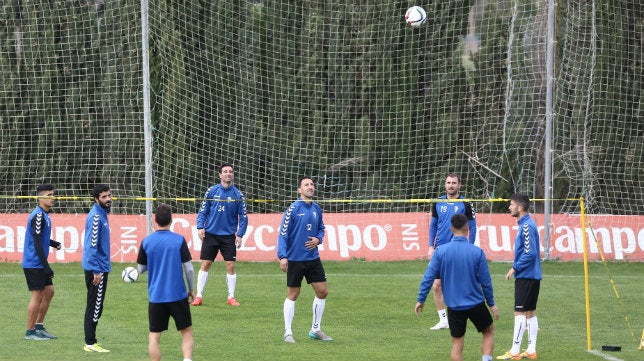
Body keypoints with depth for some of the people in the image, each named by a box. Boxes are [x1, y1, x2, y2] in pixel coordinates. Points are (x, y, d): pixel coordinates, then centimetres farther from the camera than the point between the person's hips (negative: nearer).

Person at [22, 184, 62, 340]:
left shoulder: (45, 215, 12)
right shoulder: (38, 216, -18)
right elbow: (37, 243, -21)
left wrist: (54, 243, 7)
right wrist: (46, 267, -21)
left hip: (40, 264, 9)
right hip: (34, 263, -9)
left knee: (49, 292, 12)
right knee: (37, 295, -5)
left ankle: (39, 327, 19)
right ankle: (30, 332, 3)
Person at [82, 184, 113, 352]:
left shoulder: (102, 214, 13)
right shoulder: (95, 216, -16)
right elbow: (92, 245, -21)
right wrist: (97, 271, -22)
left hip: (100, 267, 10)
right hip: (96, 268, -10)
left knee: (96, 307, 13)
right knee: (95, 306, -6)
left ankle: (91, 341, 18)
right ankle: (90, 343, -2)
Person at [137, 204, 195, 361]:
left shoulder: (146, 242, -2)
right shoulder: (179, 240, -5)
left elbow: (141, 269, 7)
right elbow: (189, 268, -4)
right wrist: (191, 289, 10)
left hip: (156, 296, 1)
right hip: (178, 295, -1)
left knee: (154, 336, 7)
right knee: (187, 332, 10)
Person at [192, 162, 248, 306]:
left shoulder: (238, 195, 0)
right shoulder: (212, 191, 1)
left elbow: (243, 217, 3)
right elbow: (202, 211, 5)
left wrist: (240, 235, -6)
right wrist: (200, 227, -7)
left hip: (229, 236, 0)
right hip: (210, 234, 0)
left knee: (230, 265, -1)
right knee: (205, 265, 0)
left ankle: (231, 297, 9)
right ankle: (199, 296, 6)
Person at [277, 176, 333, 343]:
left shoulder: (317, 209, 6)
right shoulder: (293, 209, -11)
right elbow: (283, 233, -13)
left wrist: (318, 239, -2)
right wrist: (282, 257, -20)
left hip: (313, 258, 6)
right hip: (295, 259, -6)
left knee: (322, 291, 6)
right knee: (292, 295, 1)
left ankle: (316, 330, 19)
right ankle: (288, 333, 9)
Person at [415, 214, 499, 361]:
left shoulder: (441, 251, -8)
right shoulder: (477, 252, -9)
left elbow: (428, 277, -6)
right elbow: (485, 281, -4)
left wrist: (420, 300, 5)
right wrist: (491, 303, 8)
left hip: (454, 306, 1)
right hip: (476, 303, -1)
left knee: (457, 344, 9)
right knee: (488, 332, 20)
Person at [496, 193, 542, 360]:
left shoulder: (527, 227, -17)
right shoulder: (525, 225, 14)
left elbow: (530, 253, -22)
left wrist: (515, 268, -15)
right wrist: (516, 268, 16)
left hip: (525, 277, -10)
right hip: (532, 276, 10)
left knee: (520, 312, -8)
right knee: (530, 312, 11)